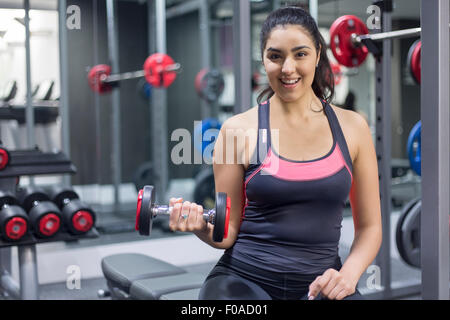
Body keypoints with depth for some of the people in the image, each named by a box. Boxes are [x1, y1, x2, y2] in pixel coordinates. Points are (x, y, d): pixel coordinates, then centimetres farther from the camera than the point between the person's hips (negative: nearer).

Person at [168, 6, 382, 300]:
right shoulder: (238, 129, -2)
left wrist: (348, 274, -8)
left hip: (319, 283, 1)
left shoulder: (352, 128, 4)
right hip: (245, 278, -1)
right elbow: (229, 232, 3)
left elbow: (369, 226, 9)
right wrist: (201, 227, -19)